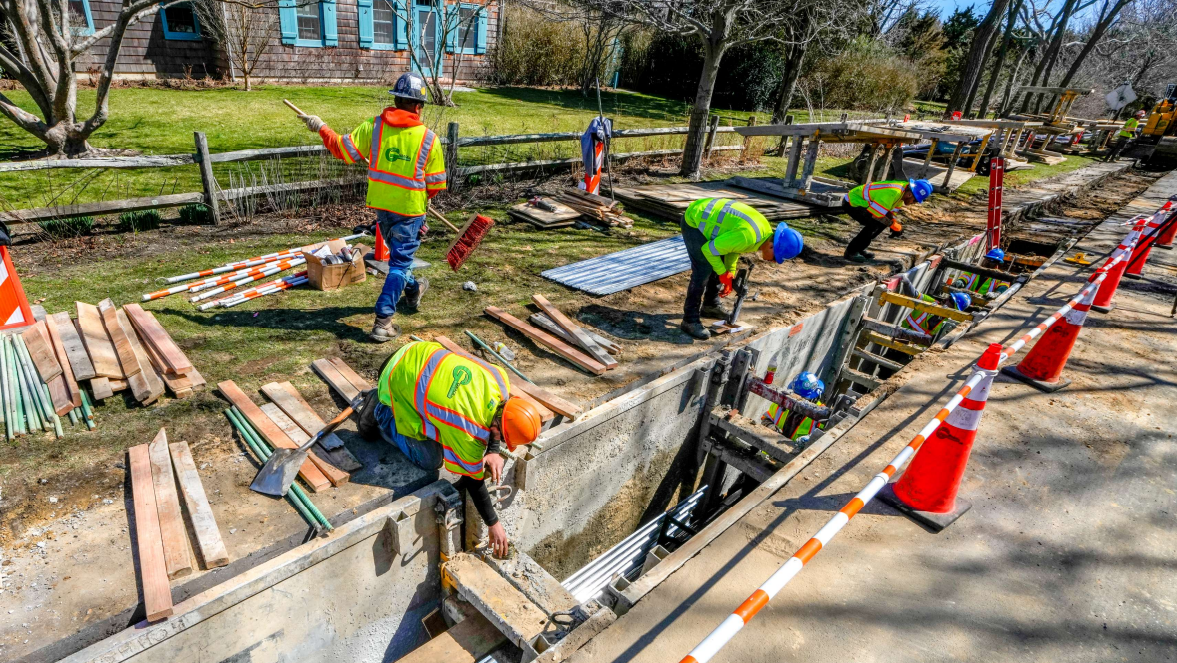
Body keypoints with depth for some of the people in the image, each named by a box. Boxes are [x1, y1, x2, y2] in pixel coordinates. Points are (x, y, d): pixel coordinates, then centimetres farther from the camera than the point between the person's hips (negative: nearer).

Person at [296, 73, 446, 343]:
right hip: (410, 208, -3)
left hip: (380, 203, 4)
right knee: (400, 262, 1)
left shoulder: (374, 126, -7)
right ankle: (383, 321, -4)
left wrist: (321, 128, 14)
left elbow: (343, 149, -4)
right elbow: (436, 184, -4)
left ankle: (412, 289, 49)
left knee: (398, 253, 26)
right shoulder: (429, 139, -10)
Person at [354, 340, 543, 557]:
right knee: (429, 460, -4)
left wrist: (493, 452, -8)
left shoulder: (500, 381, -18)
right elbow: (473, 479, -15)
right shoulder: (467, 434, -30)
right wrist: (493, 524, -2)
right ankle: (380, 412, 14)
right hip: (400, 382, -6)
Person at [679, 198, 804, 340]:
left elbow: (732, 245, 13)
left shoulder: (765, 231, -1)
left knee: (719, 265, 15)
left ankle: (710, 305, 33)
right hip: (694, 222, -9)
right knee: (703, 270, -14)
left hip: (705, 218, 10)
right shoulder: (748, 236, -31)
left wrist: (730, 275, 10)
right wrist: (724, 274, -12)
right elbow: (709, 249, -24)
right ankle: (690, 321, -7)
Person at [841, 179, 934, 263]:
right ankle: (851, 252, -10)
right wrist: (893, 224, -14)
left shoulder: (903, 190, 2)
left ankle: (859, 248, 14)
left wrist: (894, 223, -1)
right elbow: (875, 214, -26)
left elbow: (890, 210, 14)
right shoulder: (893, 192, -29)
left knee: (883, 222, 7)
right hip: (851, 203, -10)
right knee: (874, 224, -23)